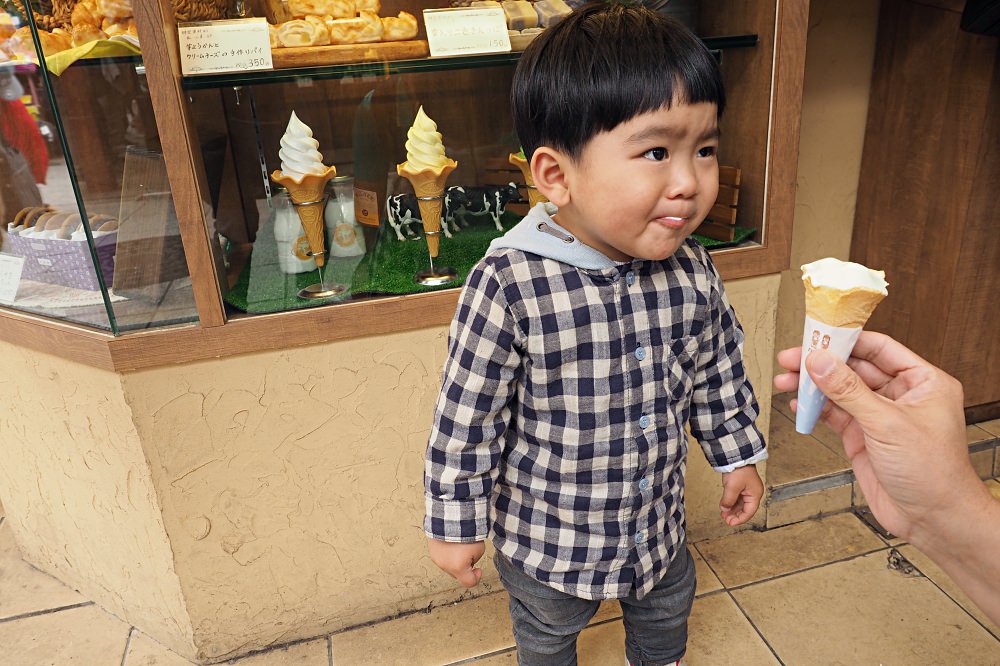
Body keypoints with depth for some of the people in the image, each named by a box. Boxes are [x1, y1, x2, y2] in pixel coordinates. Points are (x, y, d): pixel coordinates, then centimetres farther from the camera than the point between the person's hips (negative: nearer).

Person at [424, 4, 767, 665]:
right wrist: (456, 523, -12)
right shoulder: (509, 286, -32)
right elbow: (467, 419, -22)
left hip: (658, 522, 5)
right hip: (546, 534, -4)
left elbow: (720, 373, 1)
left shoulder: (692, 270, -16)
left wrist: (738, 454, 10)